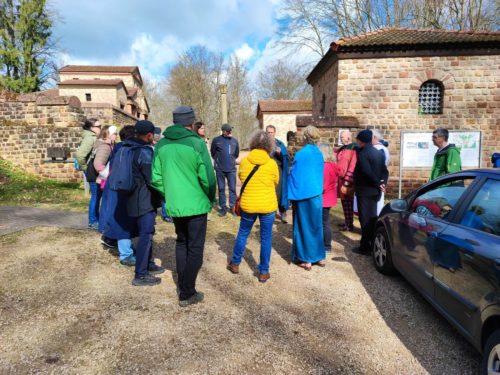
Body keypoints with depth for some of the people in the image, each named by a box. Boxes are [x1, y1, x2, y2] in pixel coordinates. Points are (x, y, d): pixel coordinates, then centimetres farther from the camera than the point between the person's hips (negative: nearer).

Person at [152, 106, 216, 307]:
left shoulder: (161, 144, 2)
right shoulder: (197, 143, -13)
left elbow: (156, 178, 0)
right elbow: (207, 177, -16)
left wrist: (170, 195, 13)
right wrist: (211, 198, 0)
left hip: (173, 206, 5)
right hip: (196, 206, -5)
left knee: (181, 243, 24)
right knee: (195, 249, 7)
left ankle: (182, 283, 32)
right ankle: (187, 294, 11)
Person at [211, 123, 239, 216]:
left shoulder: (234, 141, -1)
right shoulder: (217, 140, -8)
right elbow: (212, 152, 5)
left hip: (231, 168, 2)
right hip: (220, 169, -1)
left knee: (232, 188, 5)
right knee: (221, 188, 7)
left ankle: (232, 206, 17)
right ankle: (223, 208, 17)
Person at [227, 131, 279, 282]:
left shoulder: (244, 161, -5)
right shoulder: (272, 163, -10)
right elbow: (276, 183, 4)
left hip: (248, 204, 2)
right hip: (268, 205, -2)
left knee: (243, 233, 20)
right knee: (266, 238, 10)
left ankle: (235, 263, 32)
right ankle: (263, 272, 17)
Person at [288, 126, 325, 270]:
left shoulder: (300, 154, -15)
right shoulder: (319, 154, 3)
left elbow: (294, 176, -11)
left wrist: (292, 196, -4)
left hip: (303, 195, -5)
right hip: (316, 194, 5)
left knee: (304, 226, 5)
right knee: (316, 225, 15)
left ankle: (306, 259, 11)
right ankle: (319, 256, 24)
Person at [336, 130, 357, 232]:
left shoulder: (353, 149, -15)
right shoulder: (342, 149, 12)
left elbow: (352, 168, -20)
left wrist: (346, 183, -21)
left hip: (347, 181, -8)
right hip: (341, 179, 8)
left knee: (348, 203, 1)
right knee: (344, 202, 16)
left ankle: (350, 225, 12)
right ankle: (346, 221, 28)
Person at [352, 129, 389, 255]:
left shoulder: (362, 153, -14)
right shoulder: (379, 153, 13)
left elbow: (367, 172, -23)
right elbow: (384, 170, 8)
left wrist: (378, 184, -13)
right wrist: (382, 183, -5)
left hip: (365, 190, -8)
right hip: (374, 190, 8)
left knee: (365, 218, -3)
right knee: (372, 217, 16)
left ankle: (365, 247, 2)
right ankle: (373, 243, 23)